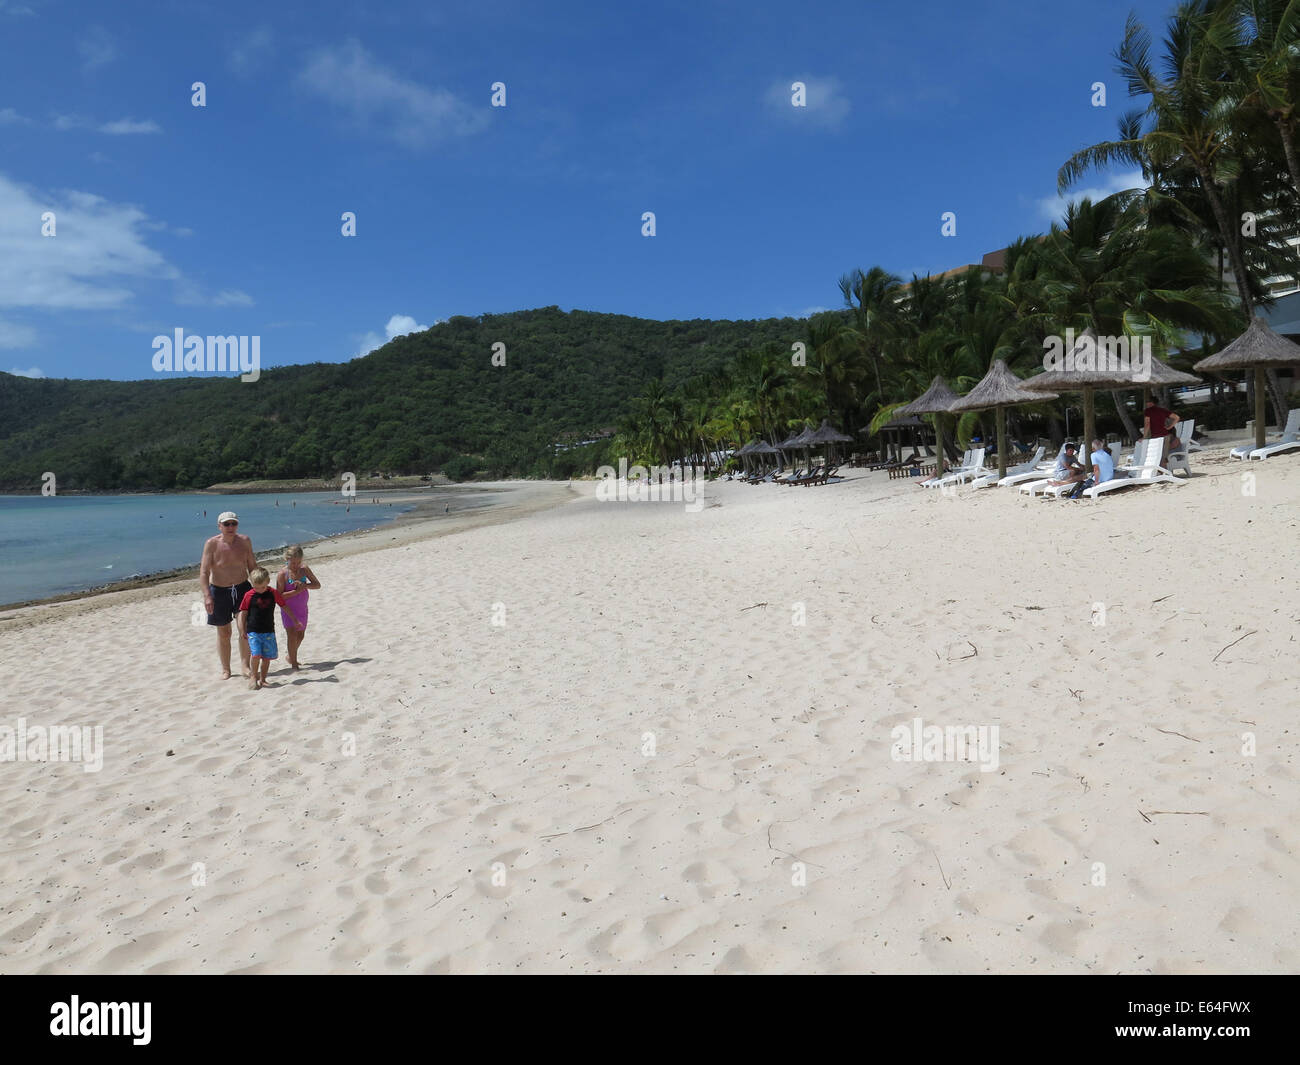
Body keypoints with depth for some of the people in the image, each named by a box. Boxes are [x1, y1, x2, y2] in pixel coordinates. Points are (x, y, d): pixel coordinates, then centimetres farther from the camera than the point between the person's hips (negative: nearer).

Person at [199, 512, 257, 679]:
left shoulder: (244, 541, -2)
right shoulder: (212, 544, -12)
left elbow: (252, 566, 9)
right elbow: (204, 572, -15)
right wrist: (207, 595, -24)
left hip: (242, 588, 2)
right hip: (219, 591, -2)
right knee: (223, 633, 9)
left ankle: (245, 665, 0)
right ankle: (225, 670, 22)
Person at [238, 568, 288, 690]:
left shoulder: (273, 593, 1)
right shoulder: (249, 595, -3)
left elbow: (284, 606, 10)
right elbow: (243, 613, 3)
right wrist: (242, 630, -2)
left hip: (269, 631, 2)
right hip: (253, 631, -2)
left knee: (267, 657, 4)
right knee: (256, 654, -16)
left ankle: (262, 679, 20)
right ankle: (254, 676, 5)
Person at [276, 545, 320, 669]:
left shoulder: (304, 569, -3)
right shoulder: (283, 574, -15)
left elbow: (317, 584, -1)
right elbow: (279, 596, -17)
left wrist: (304, 585, -20)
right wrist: (296, 591, -26)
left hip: (302, 608, 5)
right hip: (288, 609, -5)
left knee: (300, 635, 15)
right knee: (292, 635, -11)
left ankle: (291, 657, 37)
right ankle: (294, 663, -1)